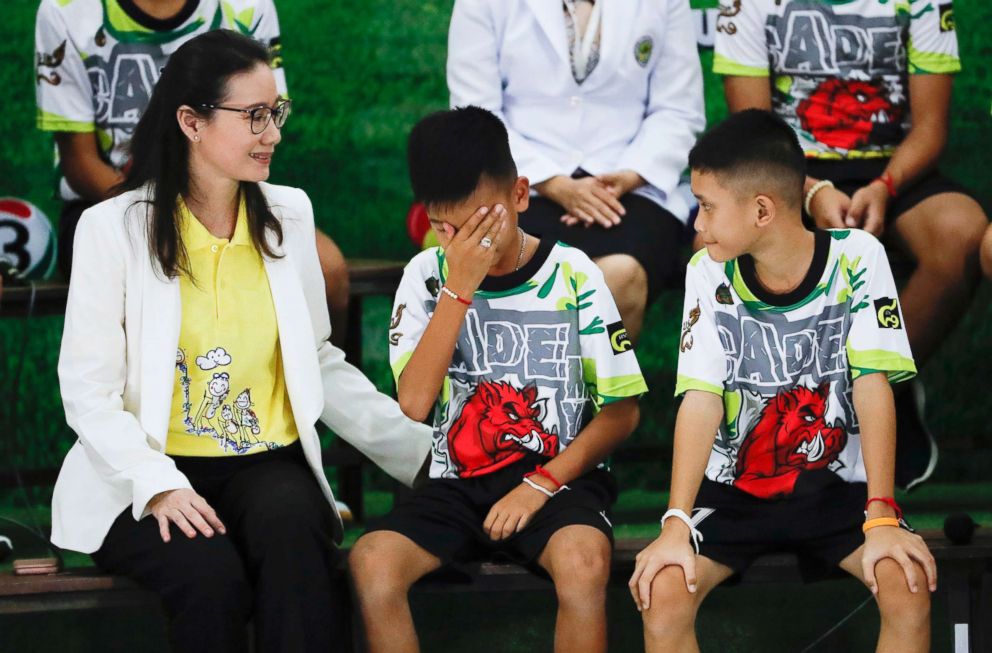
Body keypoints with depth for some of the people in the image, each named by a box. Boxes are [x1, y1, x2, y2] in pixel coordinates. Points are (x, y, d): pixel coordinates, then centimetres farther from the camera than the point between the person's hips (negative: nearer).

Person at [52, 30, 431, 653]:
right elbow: (88, 391, -7)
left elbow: (321, 365, 17)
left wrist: (420, 449, 8)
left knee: (291, 533, -33)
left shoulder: (289, 215, 10)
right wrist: (158, 484, -22)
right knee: (213, 574, -34)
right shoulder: (113, 228, -4)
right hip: (147, 476, -3)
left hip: (267, 464, 3)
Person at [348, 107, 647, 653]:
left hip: (560, 478, -2)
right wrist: (459, 287, -15)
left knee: (582, 563, -36)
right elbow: (414, 401, -11)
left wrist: (541, 485, -12)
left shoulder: (572, 274, -3)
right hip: (458, 481, 2)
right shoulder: (428, 275, 2)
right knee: (371, 563, -28)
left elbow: (621, 410, 0)